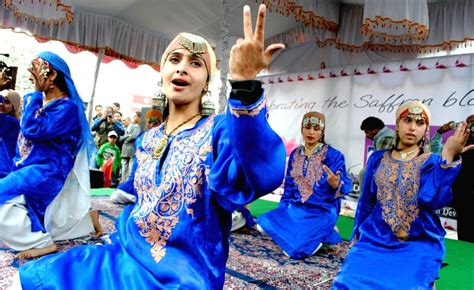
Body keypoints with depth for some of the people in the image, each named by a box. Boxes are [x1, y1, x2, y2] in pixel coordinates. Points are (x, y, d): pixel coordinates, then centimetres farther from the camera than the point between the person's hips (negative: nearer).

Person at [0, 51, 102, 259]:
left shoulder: (67, 106, -16)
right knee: (40, 225, 14)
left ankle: (40, 242, -13)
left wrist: (37, 94, -20)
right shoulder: (36, 100, 9)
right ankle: (87, 219, 23)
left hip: (47, 170, -9)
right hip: (30, 168, 9)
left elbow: (32, 131, -25)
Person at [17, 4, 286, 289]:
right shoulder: (145, 140, 7)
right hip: (129, 254, 7)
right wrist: (117, 239, 12)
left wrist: (245, 86, -47)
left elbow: (259, 176, -37)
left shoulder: (220, 130, -14)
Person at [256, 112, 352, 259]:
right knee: (263, 223, -12)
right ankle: (301, 233, 8)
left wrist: (336, 184, -37)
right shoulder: (295, 154, 6)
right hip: (295, 209, 6)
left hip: (321, 213, -6)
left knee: (294, 250, -22)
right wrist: (281, 211, 13)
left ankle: (323, 233, 5)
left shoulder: (333, 155, -9)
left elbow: (345, 186, -14)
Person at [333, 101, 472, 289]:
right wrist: (357, 236, 13)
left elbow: (431, 199, -21)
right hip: (375, 239, 2)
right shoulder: (378, 159, 9)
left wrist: (448, 155, -25)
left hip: (418, 244, -1)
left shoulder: (432, 162, 1)